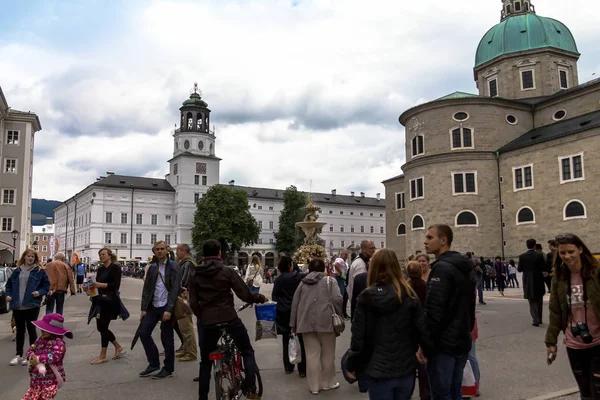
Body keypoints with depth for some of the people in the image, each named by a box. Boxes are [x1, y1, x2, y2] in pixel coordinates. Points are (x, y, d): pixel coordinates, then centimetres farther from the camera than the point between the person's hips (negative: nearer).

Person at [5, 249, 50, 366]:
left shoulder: (40, 271, -1)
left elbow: (46, 286, 0)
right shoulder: (17, 271, 8)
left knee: (31, 329, 2)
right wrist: (8, 295, 0)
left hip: (32, 306, -4)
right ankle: (19, 355, 24)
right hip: (17, 306, 4)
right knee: (20, 330, 13)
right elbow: (9, 284, 16)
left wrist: (39, 292, -17)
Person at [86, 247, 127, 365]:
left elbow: (116, 285, -16)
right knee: (101, 327, 10)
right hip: (100, 300, 8)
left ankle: (103, 355, 9)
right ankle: (118, 347, 26)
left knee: (103, 327, -3)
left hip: (109, 300, -8)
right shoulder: (100, 269, 14)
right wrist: (89, 287, -5)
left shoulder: (115, 267, -8)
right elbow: (97, 284, 14)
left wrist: (101, 285, -24)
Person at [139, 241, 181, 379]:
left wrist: (169, 310, -19)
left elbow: (175, 289, -13)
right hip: (153, 306, 6)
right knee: (143, 332, 1)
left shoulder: (174, 266, -6)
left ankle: (168, 369, 14)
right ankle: (153, 363, 17)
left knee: (166, 337, 1)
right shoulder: (152, 267, 10)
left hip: (166, 307, -5)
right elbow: (146, 288, 11)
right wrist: (144, 308, 3)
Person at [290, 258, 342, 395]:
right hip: (325, 321, -3)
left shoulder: (303, 282, 14)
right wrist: (339, 316, 3)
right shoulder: (330, 280, 3)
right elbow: (337, 299, -10)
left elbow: (295, 304, 13)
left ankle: (314, 386, 12)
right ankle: (327, 383, 22)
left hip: (306, 322, 3)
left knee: (312, 354, 6)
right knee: (327, 353, 11)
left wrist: (293, 324, 18)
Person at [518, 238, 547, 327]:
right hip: (538, 281, 0)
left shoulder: (522, 256, -7)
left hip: (528, 282, 0)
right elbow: (544, 268, -6)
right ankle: (539, 319, 24)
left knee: (532, 301, 8)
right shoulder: (539, 255, -8)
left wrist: (517, 268, 17)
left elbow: (520, 269, -4)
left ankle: (535, 320, -3)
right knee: (539, 301, 17)